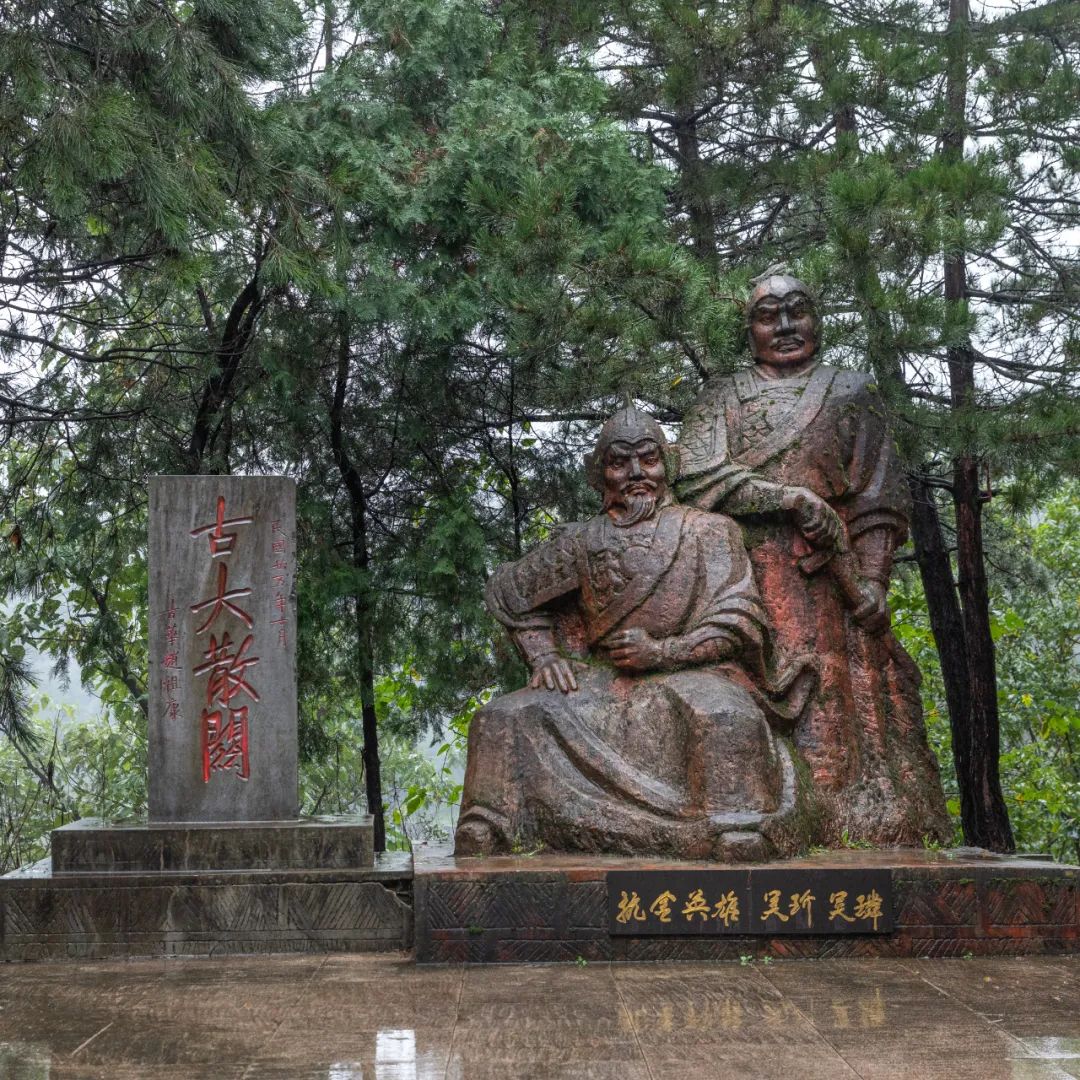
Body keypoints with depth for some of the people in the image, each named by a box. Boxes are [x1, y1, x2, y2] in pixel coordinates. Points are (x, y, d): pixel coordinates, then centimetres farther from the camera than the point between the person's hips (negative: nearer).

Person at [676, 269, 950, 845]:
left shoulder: (852, 395, 16)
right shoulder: (721, 397, 17)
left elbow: (879, 500, 6)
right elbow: (697, 478, 0)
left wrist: (870, 581, -9)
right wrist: (795, 500, -9)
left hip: (831, 587, 0)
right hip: (742, 583, 0)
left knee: (844, 709, -10)